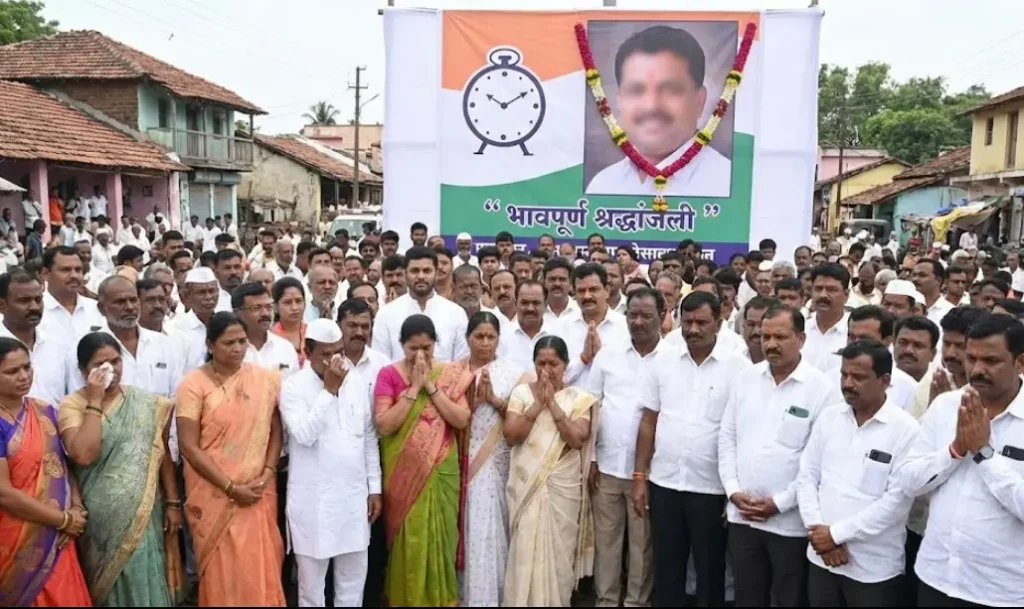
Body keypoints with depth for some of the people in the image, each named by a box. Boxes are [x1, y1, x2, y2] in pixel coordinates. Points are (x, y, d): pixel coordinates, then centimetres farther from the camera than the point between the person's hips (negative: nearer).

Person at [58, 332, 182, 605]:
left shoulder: (148, 403, 2)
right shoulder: (72, 405, -5)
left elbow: (163, 455, 6)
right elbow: (84, 455, -21)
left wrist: (172, 503, 4)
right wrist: (95, 402, -17)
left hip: (144, 514, 2)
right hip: (101, 517, -2)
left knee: (146, 581, 6)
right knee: (109, 584, 8)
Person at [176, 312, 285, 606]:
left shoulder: (265, 379, 1)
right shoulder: (194, 384, -7)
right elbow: (189, 446, -10)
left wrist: (267, 474, -6)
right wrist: (231, 487, -12)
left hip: (258, 492, 2)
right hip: (214, 494, -2)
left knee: (261, 568, 6)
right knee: (221, 570, 7)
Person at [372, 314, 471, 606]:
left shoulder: (450, 374, 2)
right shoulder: (389, 374, -5)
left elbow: (462, 420, -8)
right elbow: (383, 425, -14)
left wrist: (431, 387, -13)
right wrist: (413, 388, -16)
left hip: (441, 470, 2)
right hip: (403, 472, -2)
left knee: (439, 537, 9)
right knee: (409, 540, 5)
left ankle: (440, 599, 27)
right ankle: (407, 599, 24)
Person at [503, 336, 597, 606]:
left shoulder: (579, 398, 1)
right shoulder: (521, 392, 3)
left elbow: (577, 440, -13)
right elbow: (511, 436, -7)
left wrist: (553, 403, -15)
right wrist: (538, 404, -13)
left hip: (563, 489, 0)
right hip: (526, 486, 0)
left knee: (558, 554, 7)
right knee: (526, 553, 2)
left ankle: (555, 601, 24)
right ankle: (525, 602, 17)